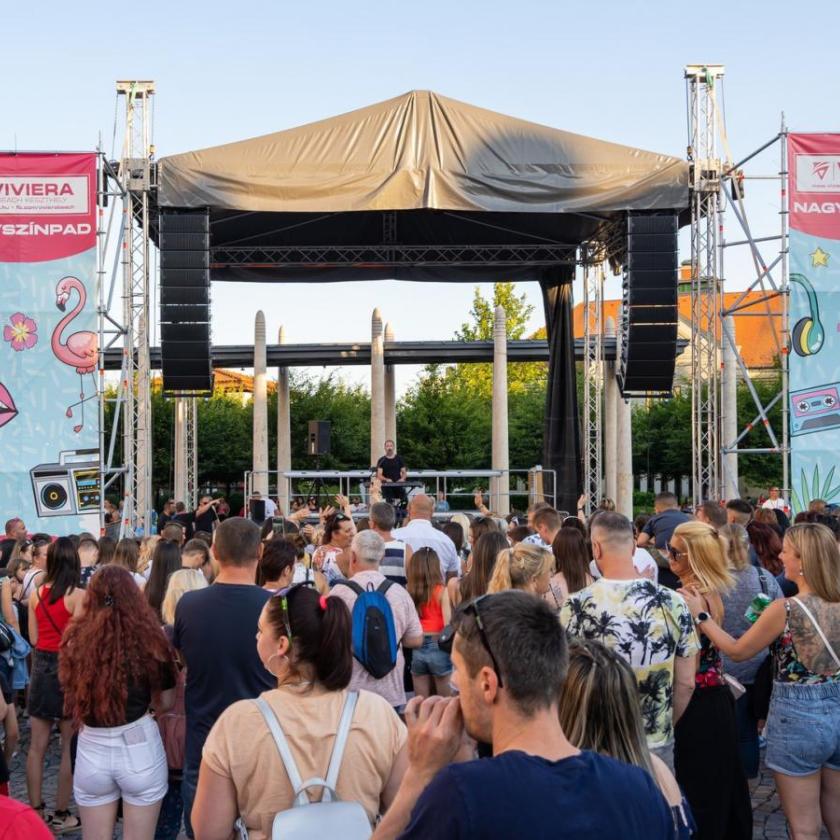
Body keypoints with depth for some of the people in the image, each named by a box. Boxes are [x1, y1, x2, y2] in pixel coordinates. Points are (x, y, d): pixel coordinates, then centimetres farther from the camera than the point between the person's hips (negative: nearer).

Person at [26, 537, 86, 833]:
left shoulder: (35, 593, 2)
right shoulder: (78, 595, -14)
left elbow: (33, 638, 8)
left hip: (41, 667, 5)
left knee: (37, 745, 11)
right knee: (69, 747, 7)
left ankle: (36, 811, 19)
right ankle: (60, 814, 13)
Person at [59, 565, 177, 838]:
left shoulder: (76, 638, -7)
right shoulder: (148, 637, -11)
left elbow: (70, 692, 4)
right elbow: (165, 702, -2)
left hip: (91, 750, 2)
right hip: (139, 748, -2)